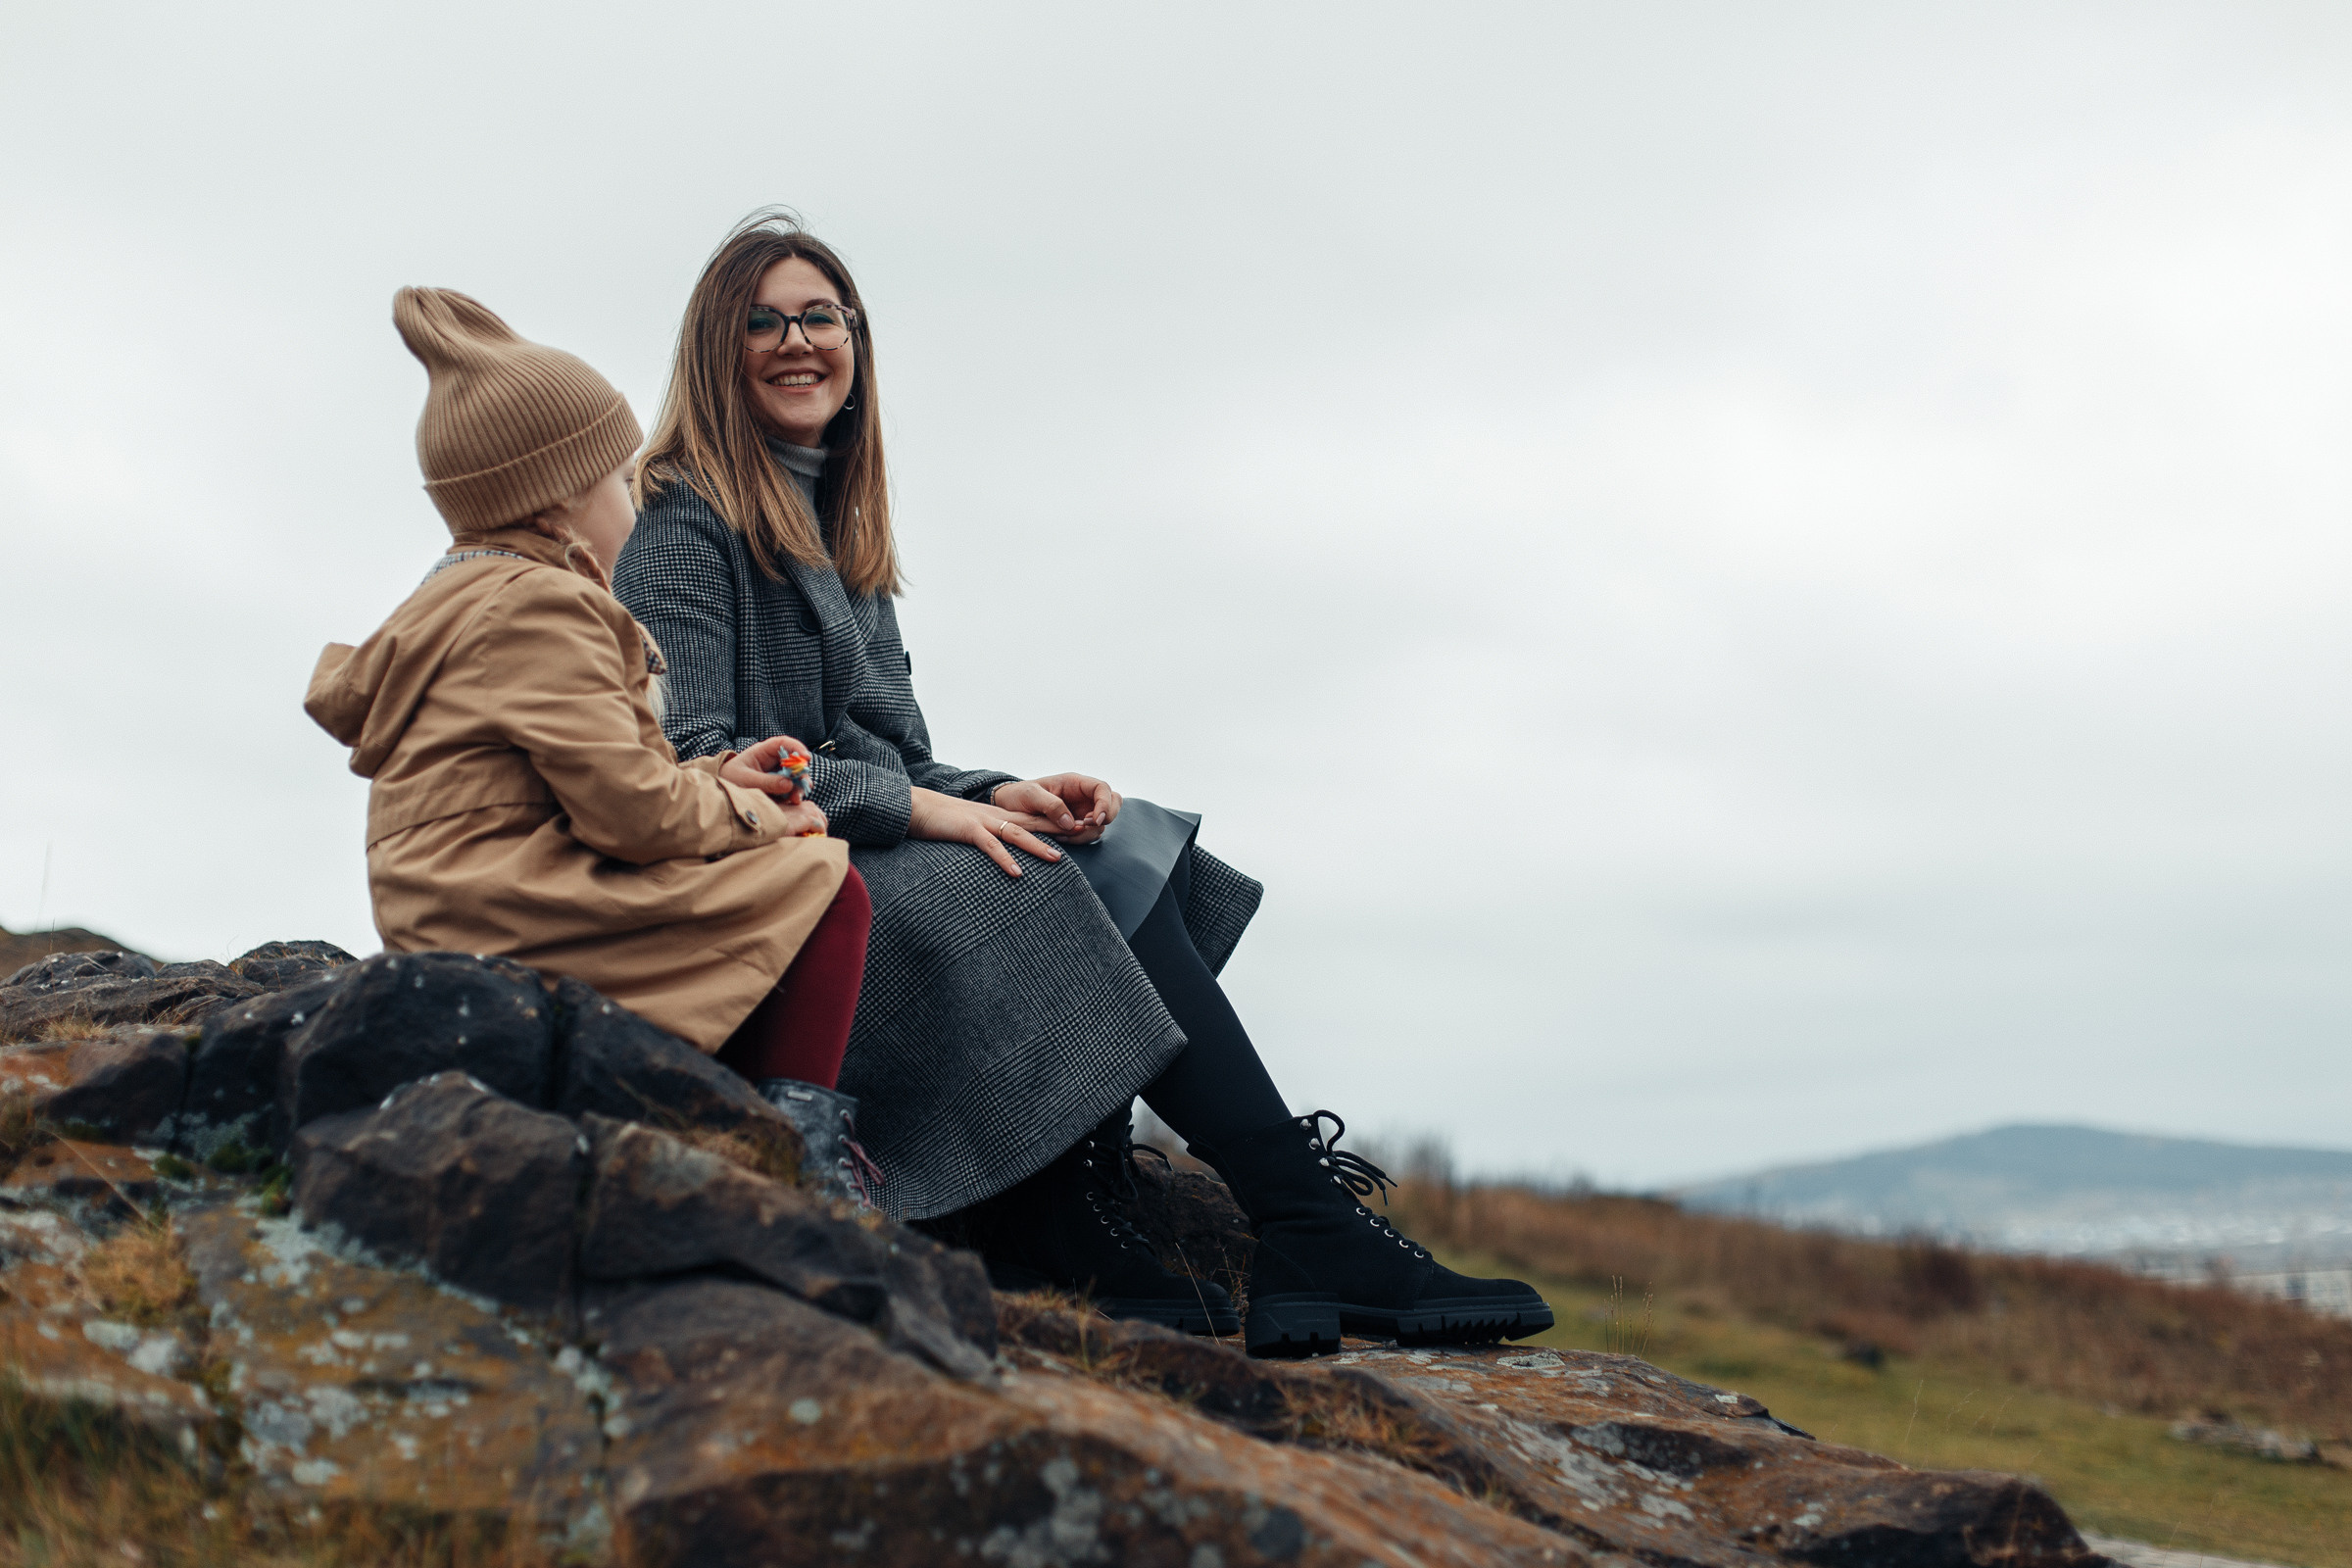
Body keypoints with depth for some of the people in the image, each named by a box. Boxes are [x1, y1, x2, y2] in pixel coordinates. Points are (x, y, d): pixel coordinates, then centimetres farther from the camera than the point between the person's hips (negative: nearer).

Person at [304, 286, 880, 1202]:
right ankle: (797, 1137, -11)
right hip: (515, 912, -11)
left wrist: (713, 780, 15)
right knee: (824, 891, -13)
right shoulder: (541, 609, -12)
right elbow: (629, 808, -19)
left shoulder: (469, 597, 25)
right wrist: (753, 814, -2)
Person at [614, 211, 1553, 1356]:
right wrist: (917, 809, -20)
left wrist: (998, 796, -4)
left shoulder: (838, 529, 22)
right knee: (1088, 882, -23)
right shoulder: (683, 520, -3)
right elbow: (692, 765, -15)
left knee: (1139, 860, -14)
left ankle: (1062, 1227, -28)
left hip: (867, 863, 8)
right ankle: (1311, 1234, -26)